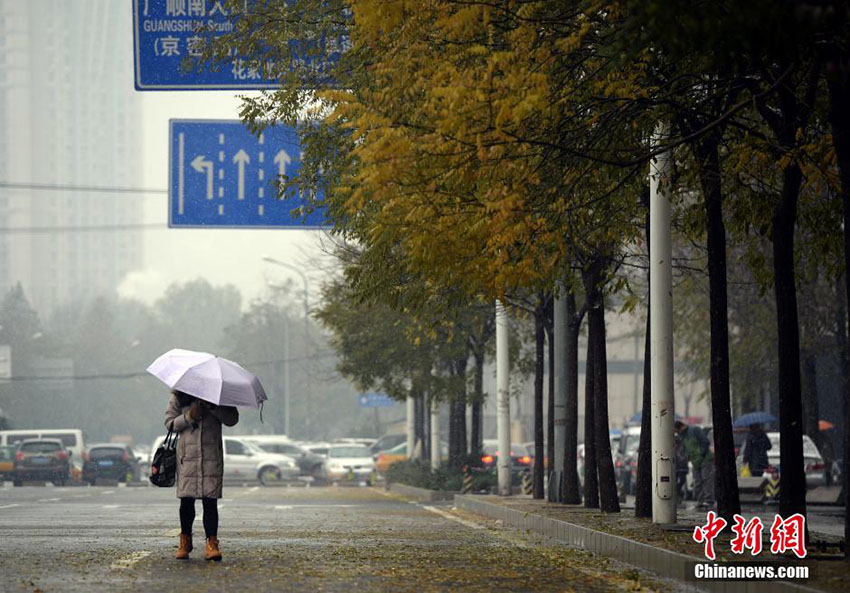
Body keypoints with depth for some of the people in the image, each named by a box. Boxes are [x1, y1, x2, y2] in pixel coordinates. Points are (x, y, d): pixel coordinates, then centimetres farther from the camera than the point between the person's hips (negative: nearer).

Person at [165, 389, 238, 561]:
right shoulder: (179, 395, 6)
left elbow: (232, 419, -1)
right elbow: (170, 422, 5)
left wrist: (213, 407, -14)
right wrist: (189, 417, -11)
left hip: (212, 455, -1)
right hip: (187, 454, 1)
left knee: (210, 500, -7)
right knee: (186, 500, 3)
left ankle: (211, 543, -7)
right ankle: (185, 542, 19)